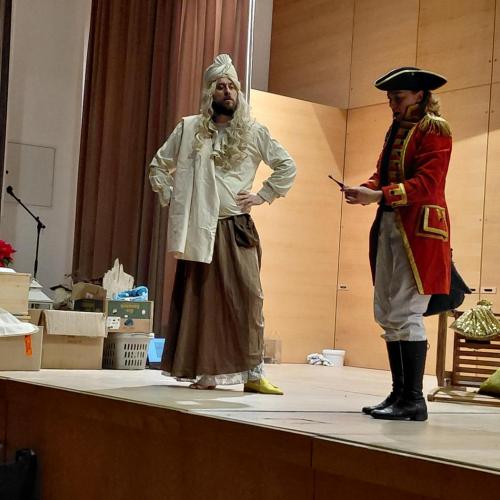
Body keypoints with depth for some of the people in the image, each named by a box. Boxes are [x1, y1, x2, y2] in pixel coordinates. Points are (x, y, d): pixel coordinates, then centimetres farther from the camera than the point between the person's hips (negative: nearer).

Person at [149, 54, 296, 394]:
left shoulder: (253, 132, 5)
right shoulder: (189, 129, 6)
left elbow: (287, 167, 11)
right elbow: (159, 166, 15)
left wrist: (263, 195, 3)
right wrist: (171, 199, 5)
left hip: (237, 227, 0)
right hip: (198, 228, 0)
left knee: (248, 296, -8)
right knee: (200, 299, 3)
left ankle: (253, 372, -5)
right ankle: (205, 372, 10)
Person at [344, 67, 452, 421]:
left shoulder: (434, 131, -6)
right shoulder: (396, 130, 19)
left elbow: (427, 185, -16)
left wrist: (378, 195, -23)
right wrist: (365, 190, -4)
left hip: (418, 230, -9)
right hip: (388, 226, 9)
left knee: (406, 314, -10)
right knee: (387, 314, 9)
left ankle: (413, 400, -4)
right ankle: (399, 394, 16)